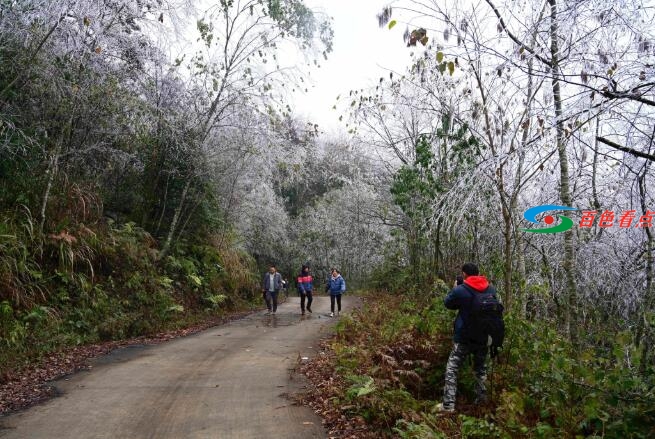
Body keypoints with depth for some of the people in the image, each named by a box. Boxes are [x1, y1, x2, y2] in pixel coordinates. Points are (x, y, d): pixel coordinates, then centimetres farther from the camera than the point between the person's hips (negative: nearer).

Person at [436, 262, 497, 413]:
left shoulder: (460, 290, -16)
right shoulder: (491, 289, -2)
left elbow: (447, 303, 0)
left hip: (464, 337, -4)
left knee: (452, 369, 2)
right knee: (481, 369, 21)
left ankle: (448, 405, -2)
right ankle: (481, 400, 26)